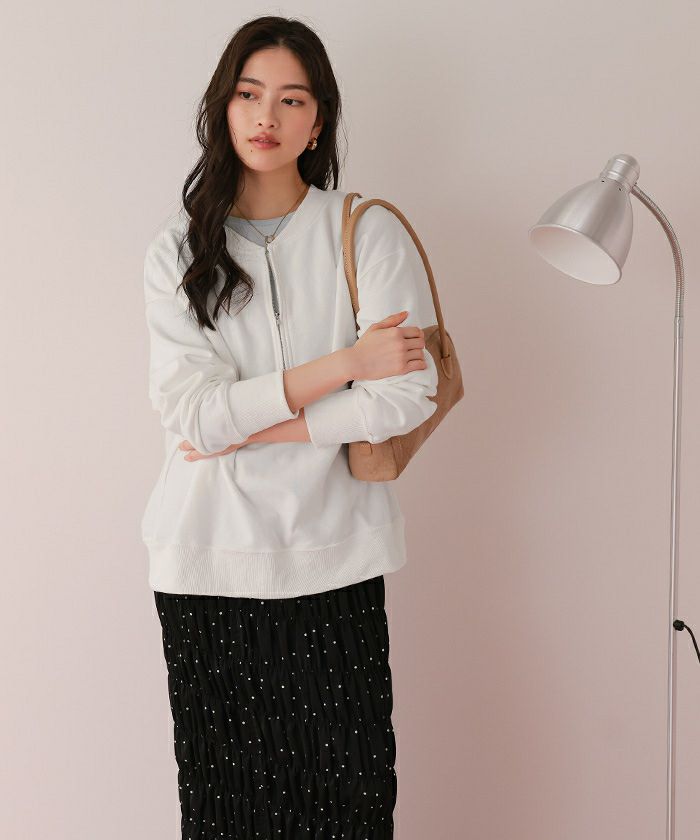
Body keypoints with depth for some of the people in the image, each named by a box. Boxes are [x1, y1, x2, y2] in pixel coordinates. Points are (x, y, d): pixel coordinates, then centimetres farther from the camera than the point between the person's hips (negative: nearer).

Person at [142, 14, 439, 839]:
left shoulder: (368, 232, 0)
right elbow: (192, 413, -9)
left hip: (333, 555, -1)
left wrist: (249, 429, -11)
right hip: (207, 558, 1)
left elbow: (408, 395, -11)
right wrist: (347, 361, -12)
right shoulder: (178, 248, 3)